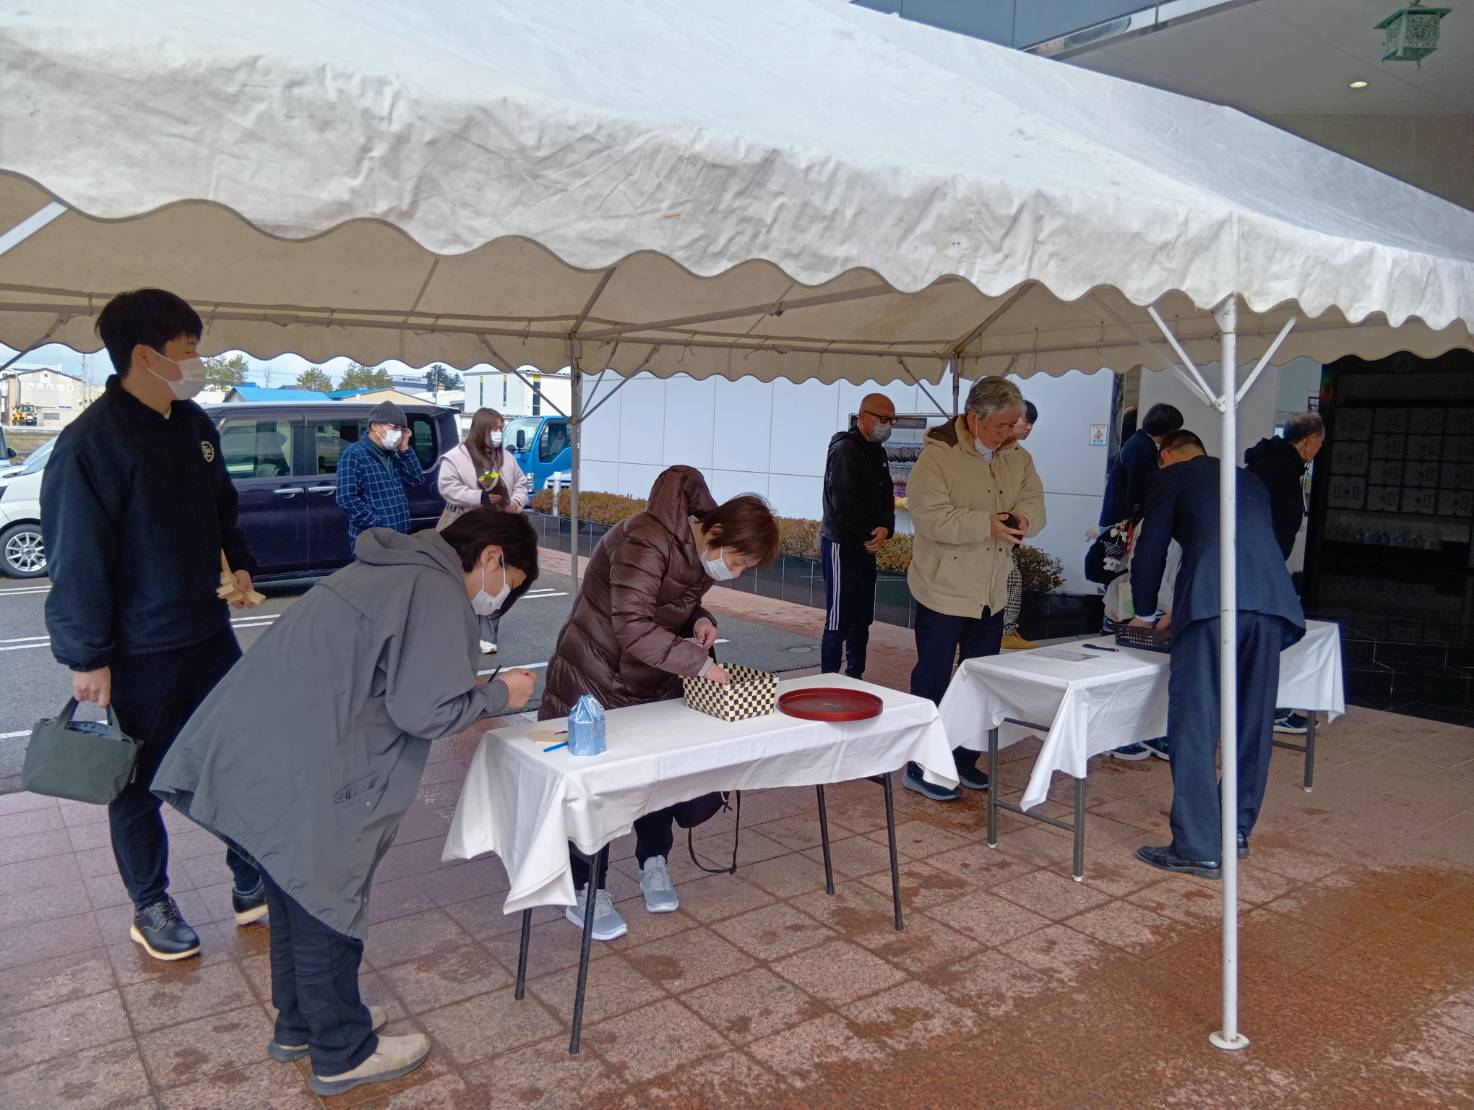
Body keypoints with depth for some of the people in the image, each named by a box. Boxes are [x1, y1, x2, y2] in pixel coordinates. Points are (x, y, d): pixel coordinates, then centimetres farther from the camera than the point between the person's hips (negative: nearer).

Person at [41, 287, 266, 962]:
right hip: (138, 652, -7)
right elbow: (78, 559, -16)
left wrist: (238, 563, 5)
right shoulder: (92, 441, -18)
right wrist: (88, 656, -14)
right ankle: (150, 908, 28)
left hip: (208, 632, 7)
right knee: (140, 781, 10)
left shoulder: (194, 424, 4)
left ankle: (251, 884, 29)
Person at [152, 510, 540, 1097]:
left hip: (252, 756, 10)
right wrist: (497, 695, -3)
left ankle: (299, 1024, 43)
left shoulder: (390, 569, 16)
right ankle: (343, 1053, 27)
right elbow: (425, 712, -21)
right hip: (300, 781, -10)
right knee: (325, 911, 8)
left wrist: (466, 691, 15)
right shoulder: (437, 594, -15)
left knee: (298, 899, 24)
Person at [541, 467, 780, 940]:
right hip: (596, 676, -8)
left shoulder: (701, 552, -3)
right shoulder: (647, 541, -30)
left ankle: (654, 864, 33)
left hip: (655, 679, 8)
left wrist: (699, 621, -8)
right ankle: (586, 892, 17)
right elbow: (632, 627, -36)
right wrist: (698, 661, -34)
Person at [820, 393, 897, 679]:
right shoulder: (845, 449, -13)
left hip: (867, 546, 9)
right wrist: (868, 538, -11)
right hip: (842, 545, -8)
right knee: (838, 622, -5)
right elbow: (843, 503, -19)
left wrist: (885, 529, -7)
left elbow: (886, 496, 12)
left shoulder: (878, 452, 14)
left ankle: (855, 679, 22)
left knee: (862, 620, 13)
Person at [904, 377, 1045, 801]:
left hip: (993, 592, 7)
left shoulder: (1017, 457, 7)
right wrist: (987, 524, -28)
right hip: (943, 589, -7)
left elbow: (1034, 502, 5)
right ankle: (920, 768, 14)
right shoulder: (937, 455, -15)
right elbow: (929, 516, -24)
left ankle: (964, 758, 31)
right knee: (933, 679, 3)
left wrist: (1022, 518, -19)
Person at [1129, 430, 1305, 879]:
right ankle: (1237, 832, 26)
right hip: (1271, 601, 6)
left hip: (1212, 602, -6)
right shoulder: (1251, 482, 33)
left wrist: (1144, 613, 31)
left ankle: (1199, 848, -1)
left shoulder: (1171, 477, 16)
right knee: (1252, 724, 15)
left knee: (1194, 727, -2)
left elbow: (1150, 550, 15)